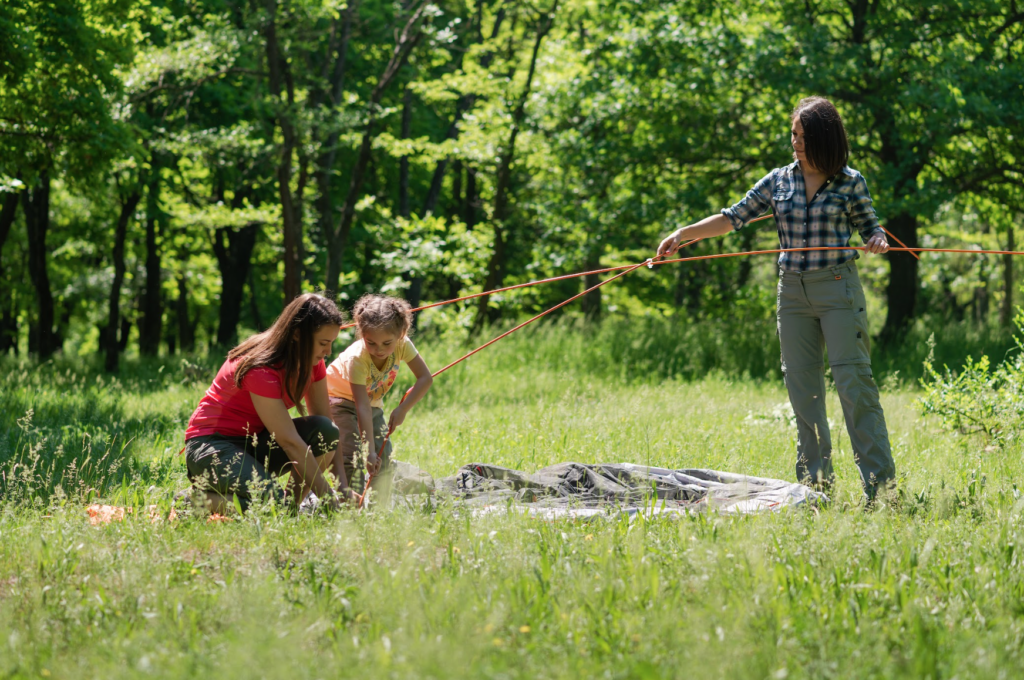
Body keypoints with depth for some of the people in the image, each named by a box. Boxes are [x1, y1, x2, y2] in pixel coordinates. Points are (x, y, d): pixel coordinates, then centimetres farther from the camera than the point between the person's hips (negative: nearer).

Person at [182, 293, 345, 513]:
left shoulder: (311, 362, -1)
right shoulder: (261, 369, -26)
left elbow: (326, 418, -4)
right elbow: (289, 441, -29)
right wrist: (329, 498, -29)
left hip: (255, 441, 8)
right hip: (213, 445, -8)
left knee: (325, 432, -18)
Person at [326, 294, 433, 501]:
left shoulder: (403, 345, -26)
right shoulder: (356, 358, -38)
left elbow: (425, 378, -16)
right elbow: (362, 408, -41)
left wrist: (402, 410, -26)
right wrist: (369, 450, -44)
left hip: (373, 401, 6)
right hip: (339, 399, -6)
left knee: (384, 456, -3)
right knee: (350, 455, -23)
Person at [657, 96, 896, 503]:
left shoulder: (850, 182, -1)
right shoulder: (778, 182, 7)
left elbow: (869, 226, 8)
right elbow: (733, 217, 7)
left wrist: (878, 241, -15)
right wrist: (683, 234, -1)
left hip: (838, 288, -4)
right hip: (793, 291, 4)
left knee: (853, 380, -9)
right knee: (801, 386, 4)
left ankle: (880, 483, -8)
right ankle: (816, 481, 10)